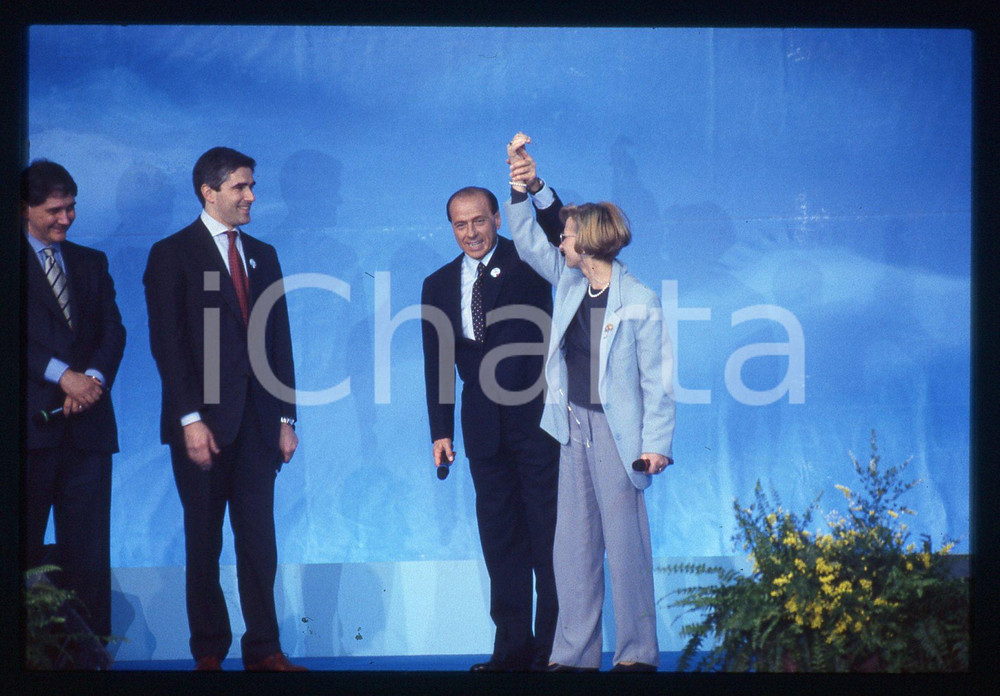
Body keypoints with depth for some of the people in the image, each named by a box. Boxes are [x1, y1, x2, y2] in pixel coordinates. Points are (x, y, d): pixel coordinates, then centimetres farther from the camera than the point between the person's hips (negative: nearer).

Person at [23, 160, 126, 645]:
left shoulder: (92, 263, 19)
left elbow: (113, 331, 10)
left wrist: (94, 377, -8)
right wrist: (62, 374, -16)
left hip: (87, 422, 4)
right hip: (31, 423, -3)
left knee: (88, 543, 0)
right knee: (23, 545, -1)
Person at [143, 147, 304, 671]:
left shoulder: (262, 255, 15)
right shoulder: (172, 254, -1)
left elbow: (279, 341, 14)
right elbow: (168, 344, -7)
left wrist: (285, 417, 8)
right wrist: (191, 420, -14)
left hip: (257, 425, 4)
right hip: (203, 424, -4)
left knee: (259, 540, 3)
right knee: (204, 543, 4)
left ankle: (264, 649, 7)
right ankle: (209, 652, 11)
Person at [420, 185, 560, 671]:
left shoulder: (527, 263, 2)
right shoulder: (439, 285, 11)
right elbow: (437, 364, 11)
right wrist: (440, 431, 7)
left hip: (538, 416, -4)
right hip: (484, 425, 4)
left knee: (549, 534, -1)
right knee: (500, 539, 7)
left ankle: (554, 647, 4)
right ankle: (512, 647, 13)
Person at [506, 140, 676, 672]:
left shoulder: (639, 302, -10)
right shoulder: (568, 283, 7)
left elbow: (657, 378, -9)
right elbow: (527, 238, 18)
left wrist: (655, 442, -13)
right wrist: (527, 188, 4)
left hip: (617, 431, -6)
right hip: (574, 426, 6)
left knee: (625, 541, -1)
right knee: (573, 543, 7)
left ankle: (637, 652, 8)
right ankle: (574, 653, 12)